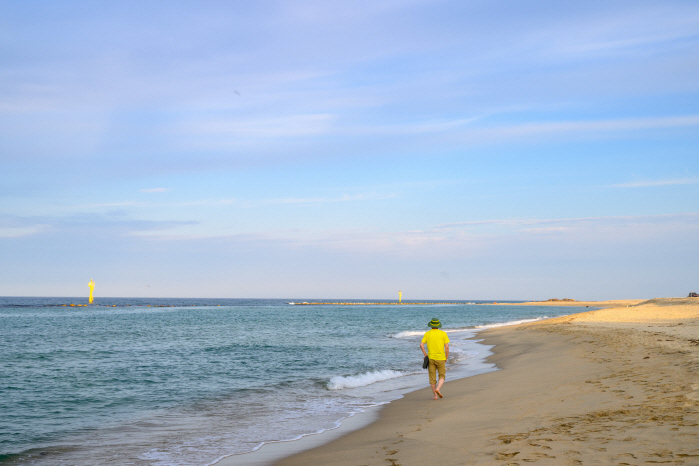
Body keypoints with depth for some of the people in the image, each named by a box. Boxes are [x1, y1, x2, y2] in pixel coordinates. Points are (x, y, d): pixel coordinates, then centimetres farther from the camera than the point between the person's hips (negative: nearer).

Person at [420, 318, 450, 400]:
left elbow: (421, 345, -6)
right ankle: (438, 389, -13)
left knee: (432, 377, 8)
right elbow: (447, 347, -5)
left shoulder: (427, 334, 1)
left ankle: (435, 395, 5)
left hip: (430, 358, 1)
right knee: (442, 376, 12)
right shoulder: (443, 333, -2)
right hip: (441, 358, -1)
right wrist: (446, 357, 5)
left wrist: (425, 355, 4)